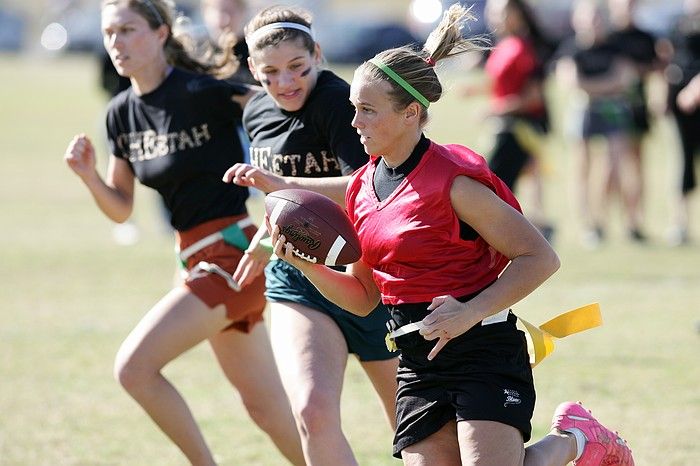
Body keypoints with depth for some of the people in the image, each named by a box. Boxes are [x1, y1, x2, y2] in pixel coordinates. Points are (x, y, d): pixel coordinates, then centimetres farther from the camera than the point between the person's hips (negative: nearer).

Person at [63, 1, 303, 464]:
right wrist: (89, 176, -6)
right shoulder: (122, 113, 7)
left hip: (232, 254, -8)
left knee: (134, 366, -14)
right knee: (266, 406, 13)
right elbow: (121, 208, 13)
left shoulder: (199, 93, -15)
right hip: (199, 261, 8)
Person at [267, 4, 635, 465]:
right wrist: (307, 264, 0)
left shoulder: (453, 180, -13)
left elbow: (540, 258, -11)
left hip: (486, 354, -7)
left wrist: (471, 313, -20)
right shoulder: (362, 189, 9)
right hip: (419, 364, 7)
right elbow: (363, 297, 17)